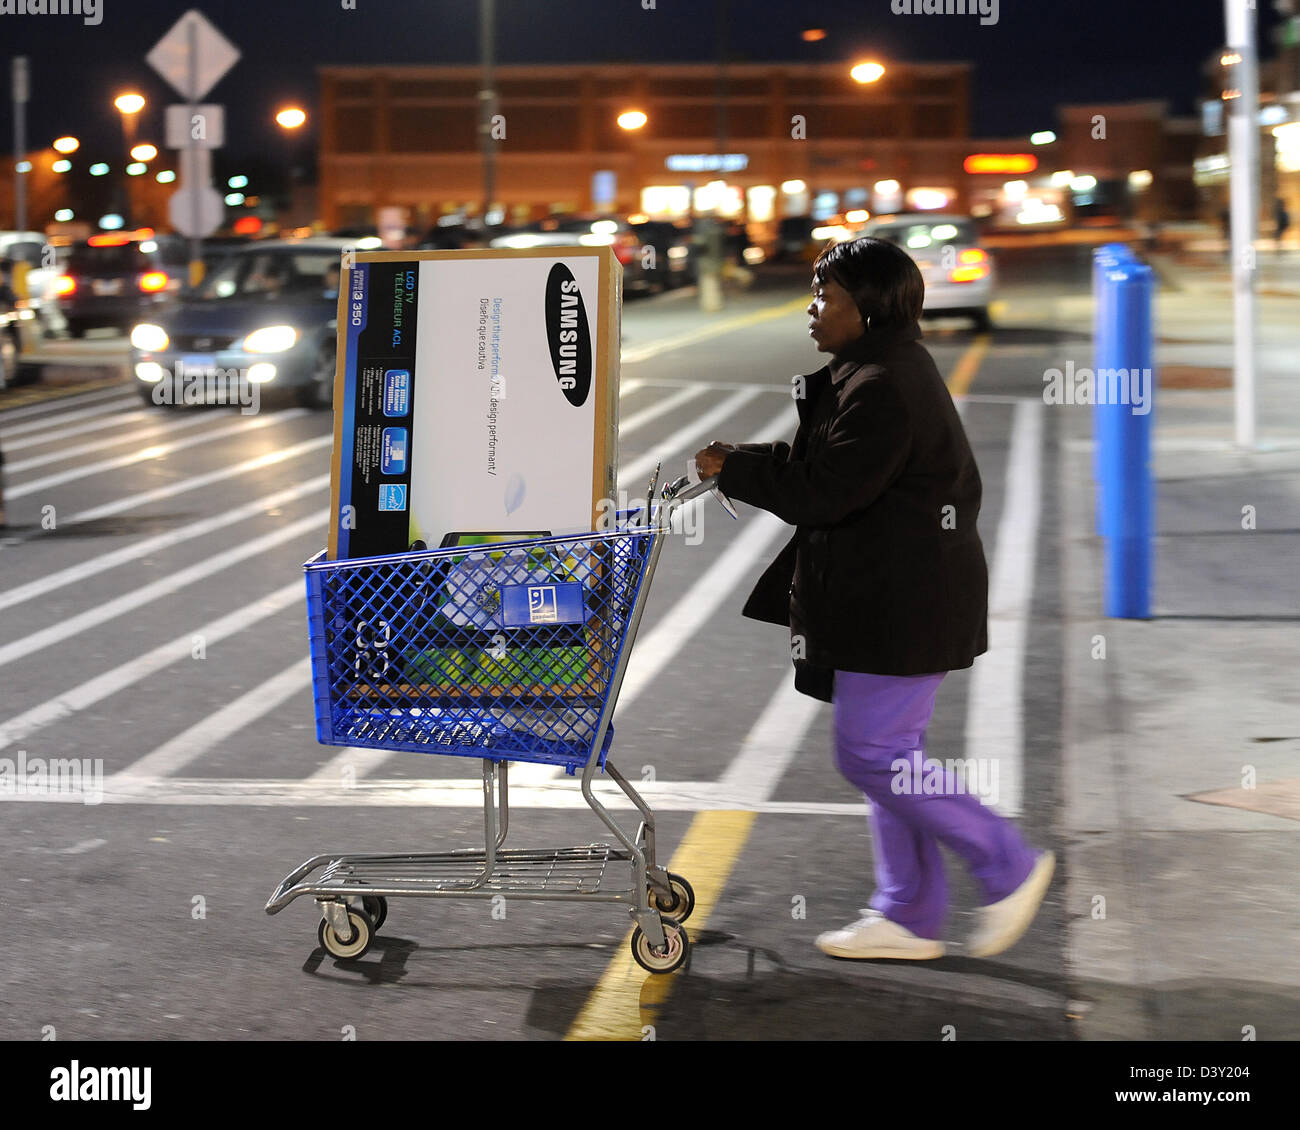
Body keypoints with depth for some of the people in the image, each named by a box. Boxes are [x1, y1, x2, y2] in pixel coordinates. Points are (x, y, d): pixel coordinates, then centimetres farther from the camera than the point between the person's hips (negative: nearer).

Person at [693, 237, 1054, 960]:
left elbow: (822, 492, -22)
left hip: (904, 602, -11)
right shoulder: (897, 368, 14)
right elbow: (829, 465, 21)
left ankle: (1011, 867, 3)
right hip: (894, 595, 11)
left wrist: (731, 467, -11)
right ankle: (909, 918, 19)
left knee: (871, 753, -6)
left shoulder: (883, 390, -21)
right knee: (891, 752, 13)